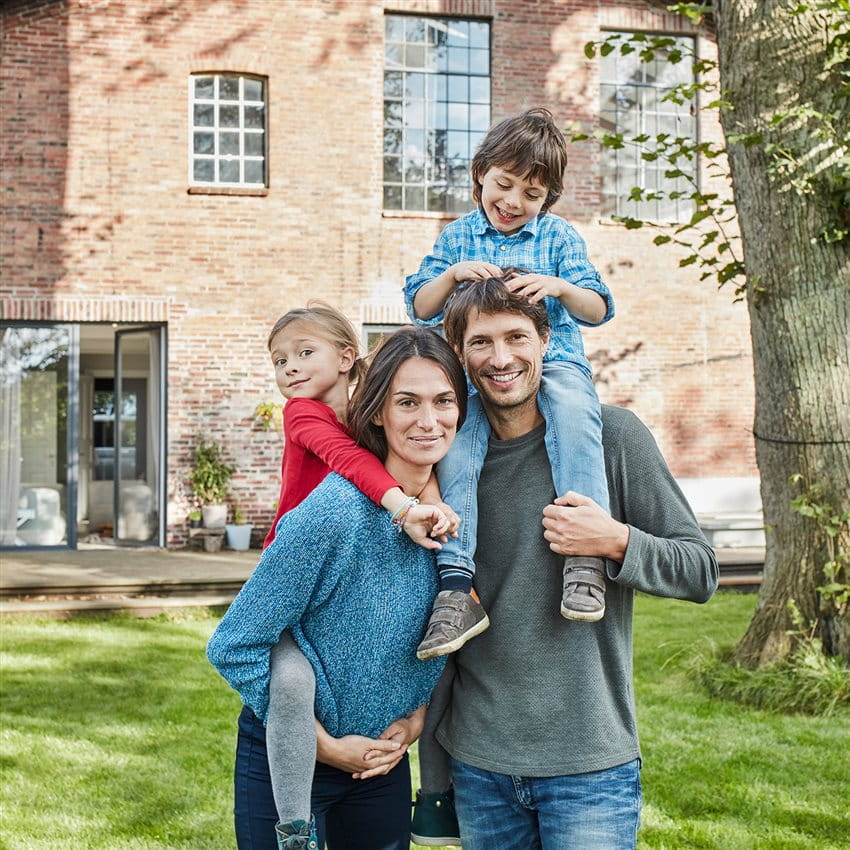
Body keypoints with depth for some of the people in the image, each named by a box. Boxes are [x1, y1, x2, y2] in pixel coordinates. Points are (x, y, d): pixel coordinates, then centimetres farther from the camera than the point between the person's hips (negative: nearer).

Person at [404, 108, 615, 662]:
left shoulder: (559, 236, 11)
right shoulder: (458, 237, 15)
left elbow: (599, 309, 5)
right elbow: (420, 307, 10)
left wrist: (559, 287, -16)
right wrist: (453, 274, -9)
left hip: (554, 361, -1)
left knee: (573, 407, -37)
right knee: (457, 444, -28)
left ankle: (585, 555, -41)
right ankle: (456, 587, -32)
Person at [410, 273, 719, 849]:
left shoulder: (611, 434, -6)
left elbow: (701, 572, -4)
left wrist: (616, 542, -19)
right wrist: (425, 715, 9)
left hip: (591, 763, -3)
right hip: (478, 762, 3)